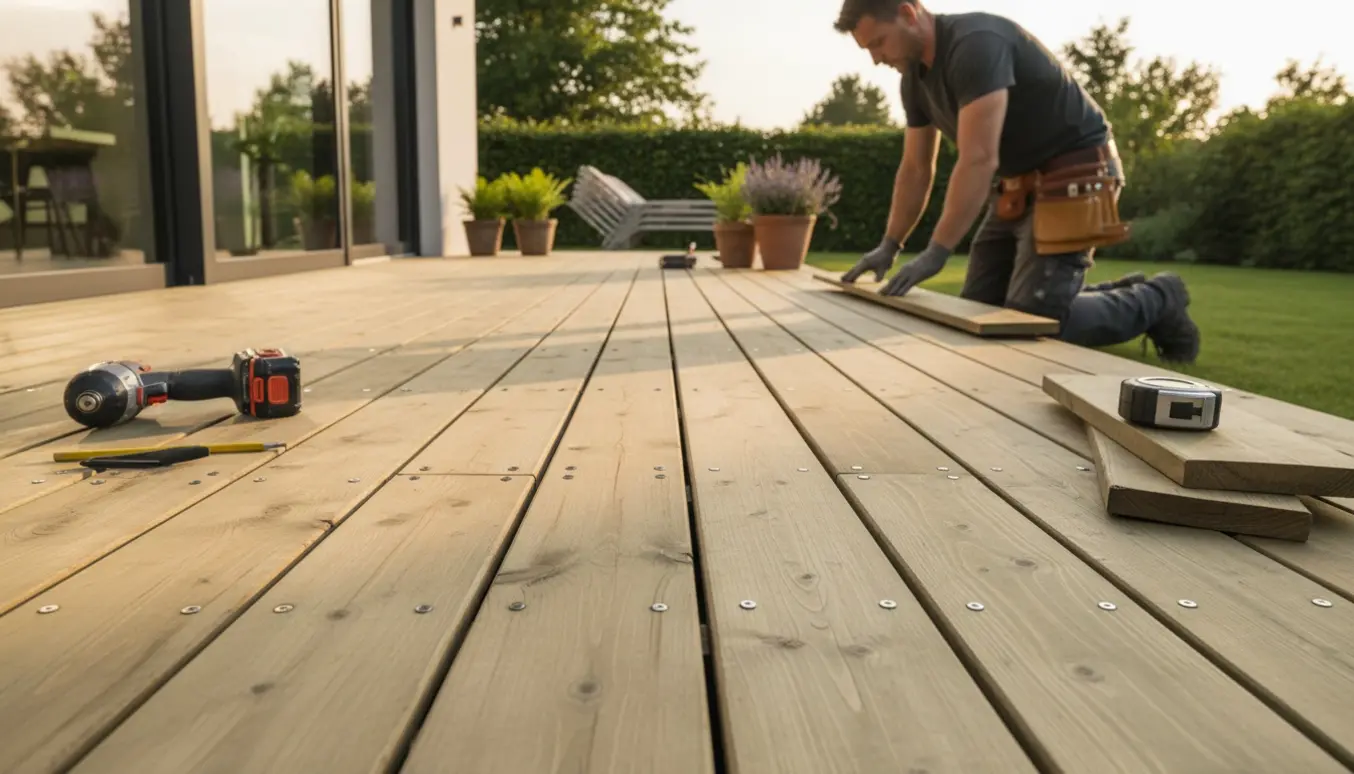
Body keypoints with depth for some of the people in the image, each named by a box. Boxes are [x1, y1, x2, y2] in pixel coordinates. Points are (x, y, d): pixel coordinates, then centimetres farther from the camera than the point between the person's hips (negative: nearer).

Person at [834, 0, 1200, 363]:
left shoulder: (976, 43, -24)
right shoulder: (915, 77, 5)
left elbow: (979, 160, -31)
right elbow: (915, 169, 12)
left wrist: (936, 253, -32)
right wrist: (889, 246, 7)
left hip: (1074, 180, -9)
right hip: (1017, 189, 9)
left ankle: (1157, 299, 9)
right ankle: (1117, 294, 21)